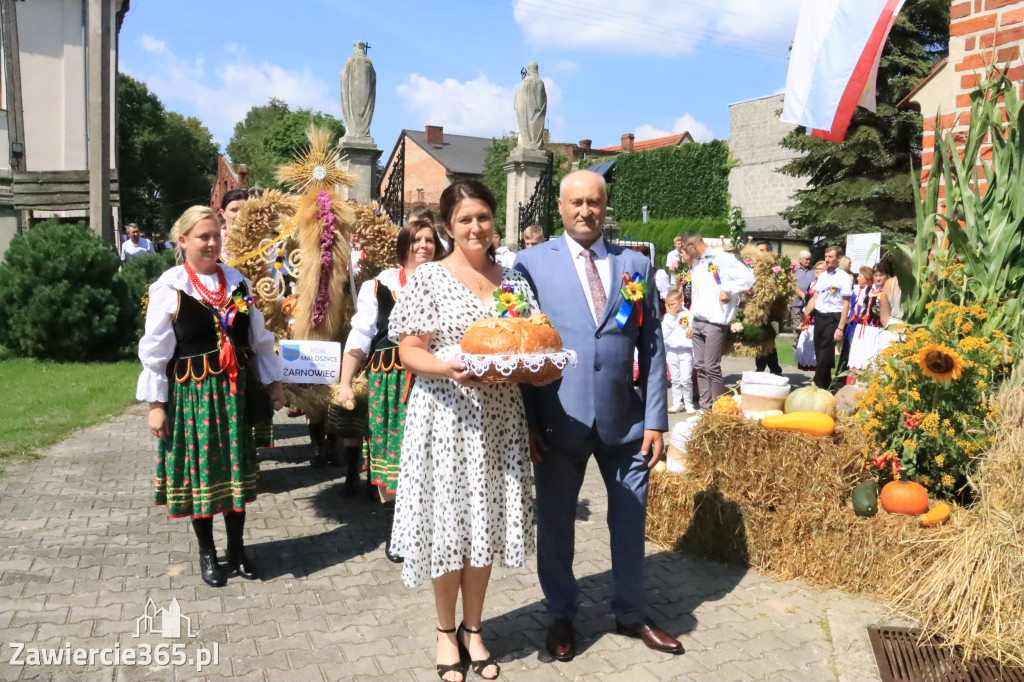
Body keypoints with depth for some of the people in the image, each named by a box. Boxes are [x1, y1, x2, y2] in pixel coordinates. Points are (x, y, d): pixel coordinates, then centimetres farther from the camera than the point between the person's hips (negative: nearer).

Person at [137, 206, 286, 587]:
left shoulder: (237, 282, 5)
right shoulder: (169, 288, -7)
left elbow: (259, 339, 11)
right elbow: (154, 351, -6)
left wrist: (274, 382, 11)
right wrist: (156, 405, -8)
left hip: (234, 391, 3)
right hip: (191, 393, -3)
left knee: (236, 468, 10)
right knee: (200, 471, 7)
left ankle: (237, 549, 27)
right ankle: (206, 553, 26)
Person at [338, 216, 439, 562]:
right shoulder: (379, 285, 4)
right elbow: (359, 338, 3)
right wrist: (345, 383, -4)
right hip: (389, 378, 0)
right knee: (391, 453, 5)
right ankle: (395, 530, 21)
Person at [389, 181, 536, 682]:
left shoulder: (513, 280, 9)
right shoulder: (428, 279, -3)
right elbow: (409, 351, -7)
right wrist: (448, 368, -25)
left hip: (499, 415, 4)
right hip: (446, 414, -3)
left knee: (487, 521, 10)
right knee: (448, 521, 4)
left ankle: (473, 628, 28)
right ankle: (446, 630, 25)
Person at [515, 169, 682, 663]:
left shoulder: (636, 264, 6)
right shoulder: (532, 262, 0)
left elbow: (652, 347, 5)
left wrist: (656, 420, 0)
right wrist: (527, 420, -7)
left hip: (625, 420, 2)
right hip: (559, 420, -1)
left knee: (630, 522, 12)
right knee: (555, 523, 12)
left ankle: (631, 615, 34)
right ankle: (562, 615, 34)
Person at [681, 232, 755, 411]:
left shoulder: (722, 258, -8)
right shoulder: (696, 265, 17)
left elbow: (748, 277, -16)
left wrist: (726, 289, -15)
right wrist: (691, 322, 17)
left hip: (715, 322, -8)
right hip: (697, 322, 8)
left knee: (712, 367, -7)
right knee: (700, 366, 7)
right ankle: (705, 405, 14)